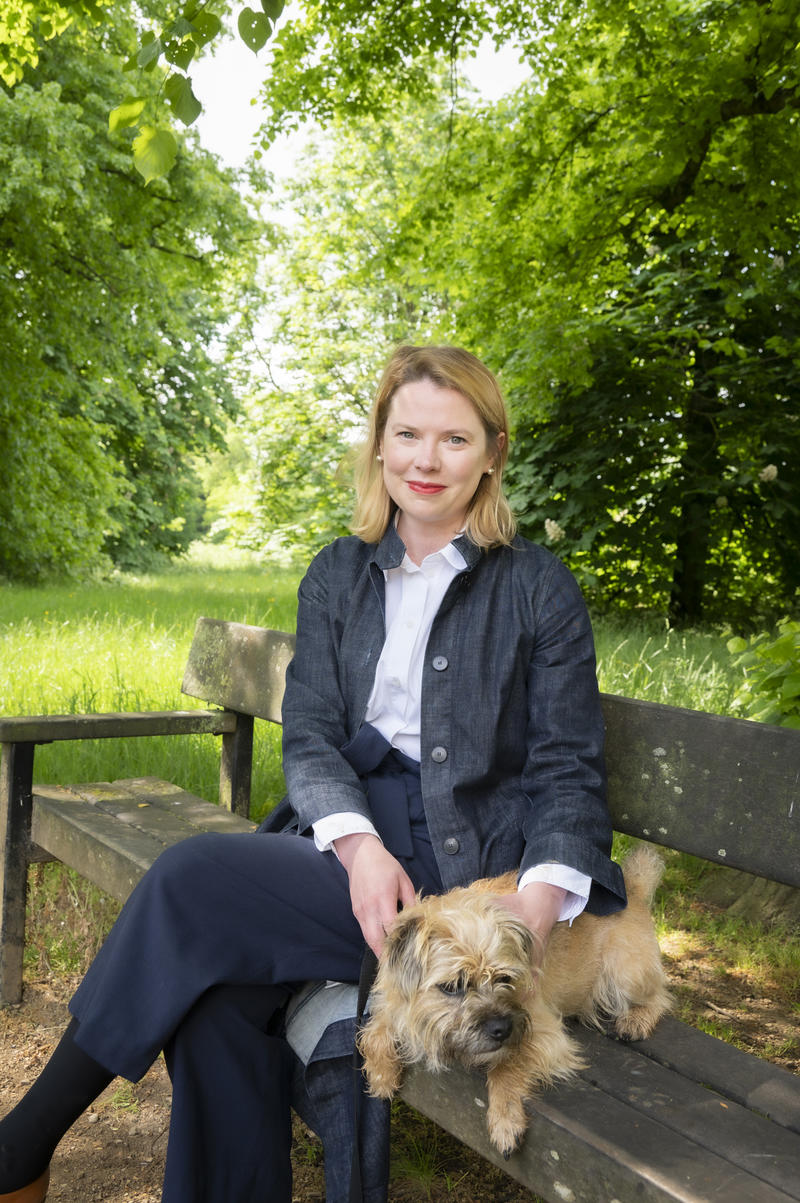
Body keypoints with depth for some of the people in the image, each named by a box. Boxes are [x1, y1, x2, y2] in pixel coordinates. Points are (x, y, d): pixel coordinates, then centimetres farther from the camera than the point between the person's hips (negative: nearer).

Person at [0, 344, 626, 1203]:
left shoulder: (540, 589, 3)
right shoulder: (336, 577, 13)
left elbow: (568, 767, 0)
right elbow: (309, 736, 5)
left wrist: (542, 899, -19)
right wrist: (358, 844, -16)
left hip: (471, 861, -4)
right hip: (355, 836, 4)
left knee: (194, 882, -22)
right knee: (223, 988, -28)